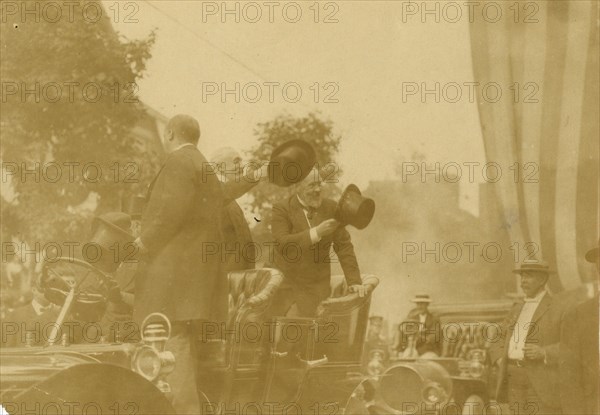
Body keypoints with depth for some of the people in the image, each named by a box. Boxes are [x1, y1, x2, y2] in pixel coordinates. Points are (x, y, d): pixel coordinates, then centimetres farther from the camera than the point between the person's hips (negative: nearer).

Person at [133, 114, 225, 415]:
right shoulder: (205, 168, 24)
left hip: (174, 265, -10)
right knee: (185, 343, 13)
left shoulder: (178, 162, -7)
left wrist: (146, 240, -7)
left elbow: (171, 209, -19)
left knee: (174, 342, -13)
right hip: (198, 264, 10)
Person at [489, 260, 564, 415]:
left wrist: (544, 353, -23)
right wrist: (500, 359, 3)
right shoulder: (518, 308, 19)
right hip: (513, 378, 6)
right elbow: (497, 340, 23)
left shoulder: (557, 309, -2)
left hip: (541, 382, -6)